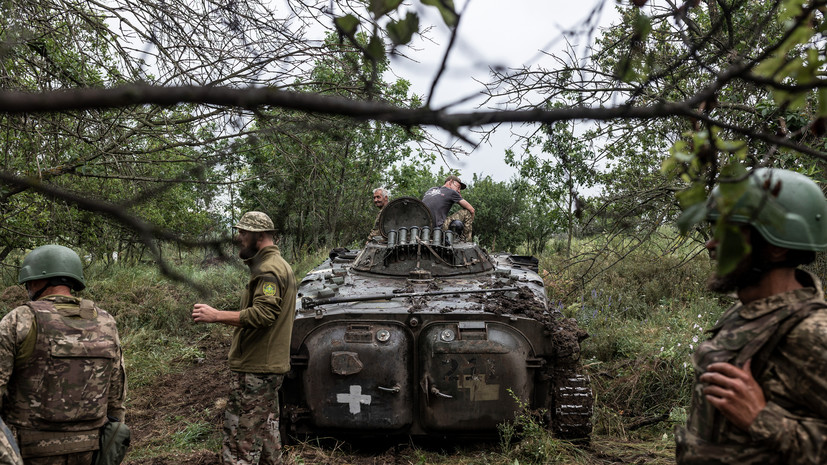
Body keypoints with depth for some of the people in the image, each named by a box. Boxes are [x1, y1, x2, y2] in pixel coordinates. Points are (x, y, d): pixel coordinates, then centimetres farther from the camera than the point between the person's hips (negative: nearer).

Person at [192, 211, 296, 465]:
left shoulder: (268, 270, -16)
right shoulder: (281, 265, 18)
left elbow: (262, 314, -27)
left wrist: (215, 315, -26)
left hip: (255, 369, -11)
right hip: (271, 365, 11)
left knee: (241, 432, -7)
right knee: (266, 426, 19)